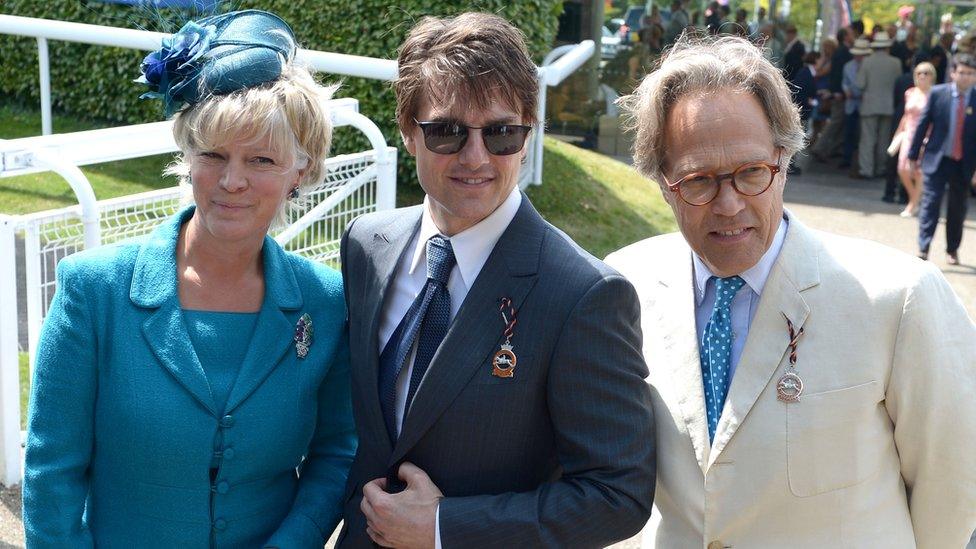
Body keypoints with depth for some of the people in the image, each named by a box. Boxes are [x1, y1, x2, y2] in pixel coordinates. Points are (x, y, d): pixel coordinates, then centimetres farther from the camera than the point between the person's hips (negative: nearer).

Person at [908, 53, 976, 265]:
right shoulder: (937, 93, -3)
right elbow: (923, 125, 1)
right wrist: (913, 155, 2)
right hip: (937, 159, -1)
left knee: (958, 208, 12)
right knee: (930, 202, -8)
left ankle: (952, 250, 26)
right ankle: (923, 249, -11)